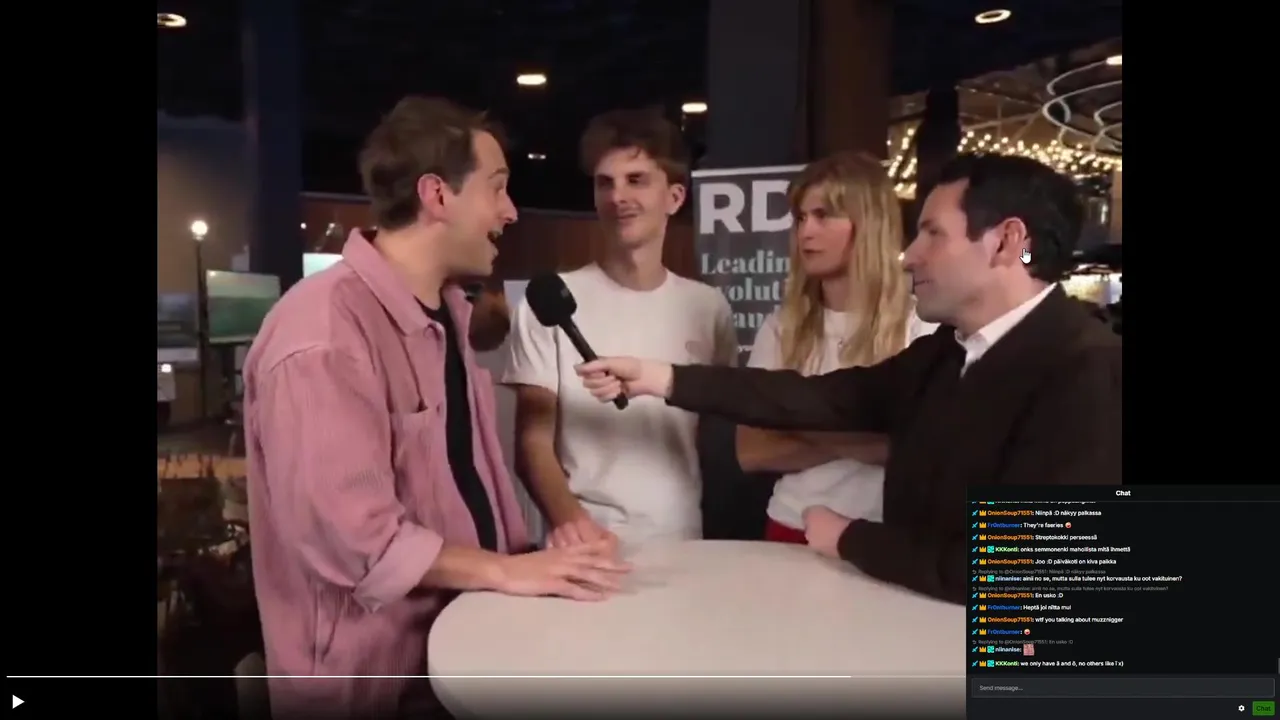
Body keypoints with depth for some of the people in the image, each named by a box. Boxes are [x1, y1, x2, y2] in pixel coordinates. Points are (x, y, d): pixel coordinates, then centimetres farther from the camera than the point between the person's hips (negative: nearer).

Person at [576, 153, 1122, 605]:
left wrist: (850, 540, -11)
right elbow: (821, 398, 0)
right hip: (919, 611, 6)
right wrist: (657, 379, -2)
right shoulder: (947, 348, 1)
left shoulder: (1088, 373, -21)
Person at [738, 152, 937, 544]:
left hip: (882, 536, -2)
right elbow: (750, 452, -5)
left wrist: (830, 439, -15)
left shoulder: (918, 324, -8)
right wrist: (848, 442, -16)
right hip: (792, 529, 2)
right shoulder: (781, 328, 0)